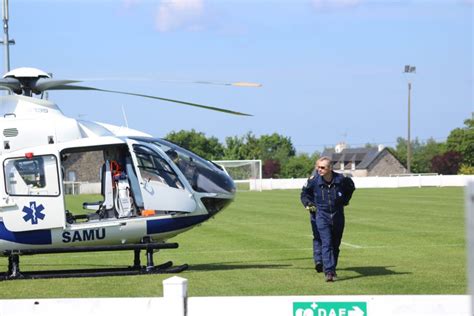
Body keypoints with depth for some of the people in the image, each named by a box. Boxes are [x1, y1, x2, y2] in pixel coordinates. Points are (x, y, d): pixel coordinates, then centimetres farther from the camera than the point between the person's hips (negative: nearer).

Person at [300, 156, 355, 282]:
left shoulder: (341, 180, -9)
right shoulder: (314, 181, -9)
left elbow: (351, 187, 16)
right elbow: (305, 193, 12)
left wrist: (345, 200, 13)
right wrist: (309, 203, 1)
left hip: (338, 216, 2)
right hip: (322, 216, -2)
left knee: (335, 245, 11)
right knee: (326, 244, -15)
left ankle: (332, 269, 26)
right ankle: (328, 271, -21)